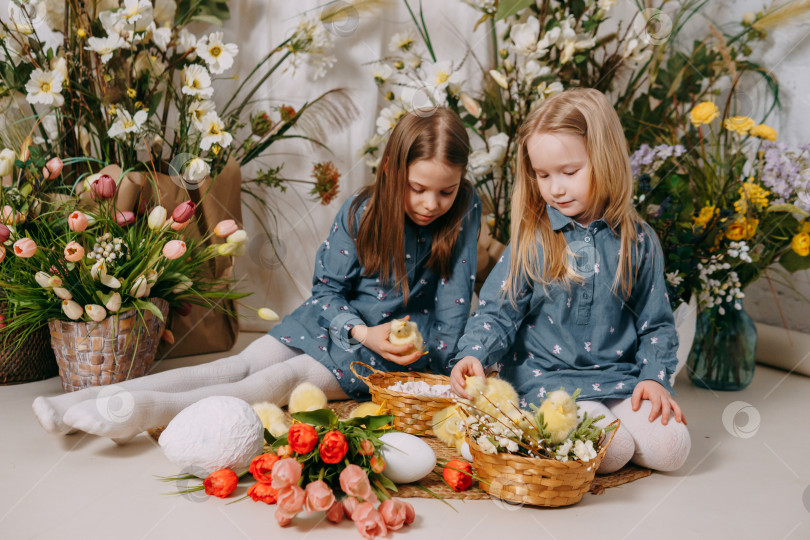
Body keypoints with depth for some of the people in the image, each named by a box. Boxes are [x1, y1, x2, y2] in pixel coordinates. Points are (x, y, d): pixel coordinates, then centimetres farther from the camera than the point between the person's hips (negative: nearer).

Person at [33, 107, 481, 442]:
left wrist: (441, 361, -16)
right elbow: (328, 287, -5)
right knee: (239, 365, -14)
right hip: (338, 322, 3)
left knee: (286, 379, -25)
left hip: (404, 344, -3)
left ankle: (148, 410, -43)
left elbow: (454, 298, -9)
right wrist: (361, 331, -21)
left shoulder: (463, 213, -14)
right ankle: (86, 401, -24)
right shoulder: (359, 213, -11)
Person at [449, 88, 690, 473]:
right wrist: (472, 354, -24)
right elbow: (497, 311, -5)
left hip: (620, 377, 3)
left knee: (670, 448, -13)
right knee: (610, 450, -25)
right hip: (546, 379, -3)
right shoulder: (531, 240, -4)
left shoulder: (638, 241, 1)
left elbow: (655, 322, 10)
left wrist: (654, 376, -5)